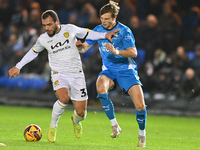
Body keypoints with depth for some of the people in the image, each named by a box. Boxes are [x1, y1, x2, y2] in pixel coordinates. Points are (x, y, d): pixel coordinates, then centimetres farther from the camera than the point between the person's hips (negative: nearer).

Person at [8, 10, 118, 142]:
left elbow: (86, 33, 15)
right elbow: (33, 52, 19)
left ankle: (76, 121, 38)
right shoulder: (43, 39, -1)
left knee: (81, 113, -2)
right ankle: (53, 126, -8)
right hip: (59, 75, -1)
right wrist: (18, 67, 21)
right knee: (64, 98, -34)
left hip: (77, 75, 1)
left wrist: (105, 35, 4)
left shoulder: (70, 29, -3)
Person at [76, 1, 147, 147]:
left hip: (126, 70, -2)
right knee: (101, 86, -34)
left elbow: (133, 52, -21)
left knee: (140, 105, -15)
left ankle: (142, 136, 13)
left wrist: (116, 51, -38)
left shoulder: (124, 31, -12)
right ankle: (115, 125, -23)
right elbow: (84, 48, 3)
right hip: (109, 70, 2)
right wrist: (80, 46, -22)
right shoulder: (98, 30, 0)